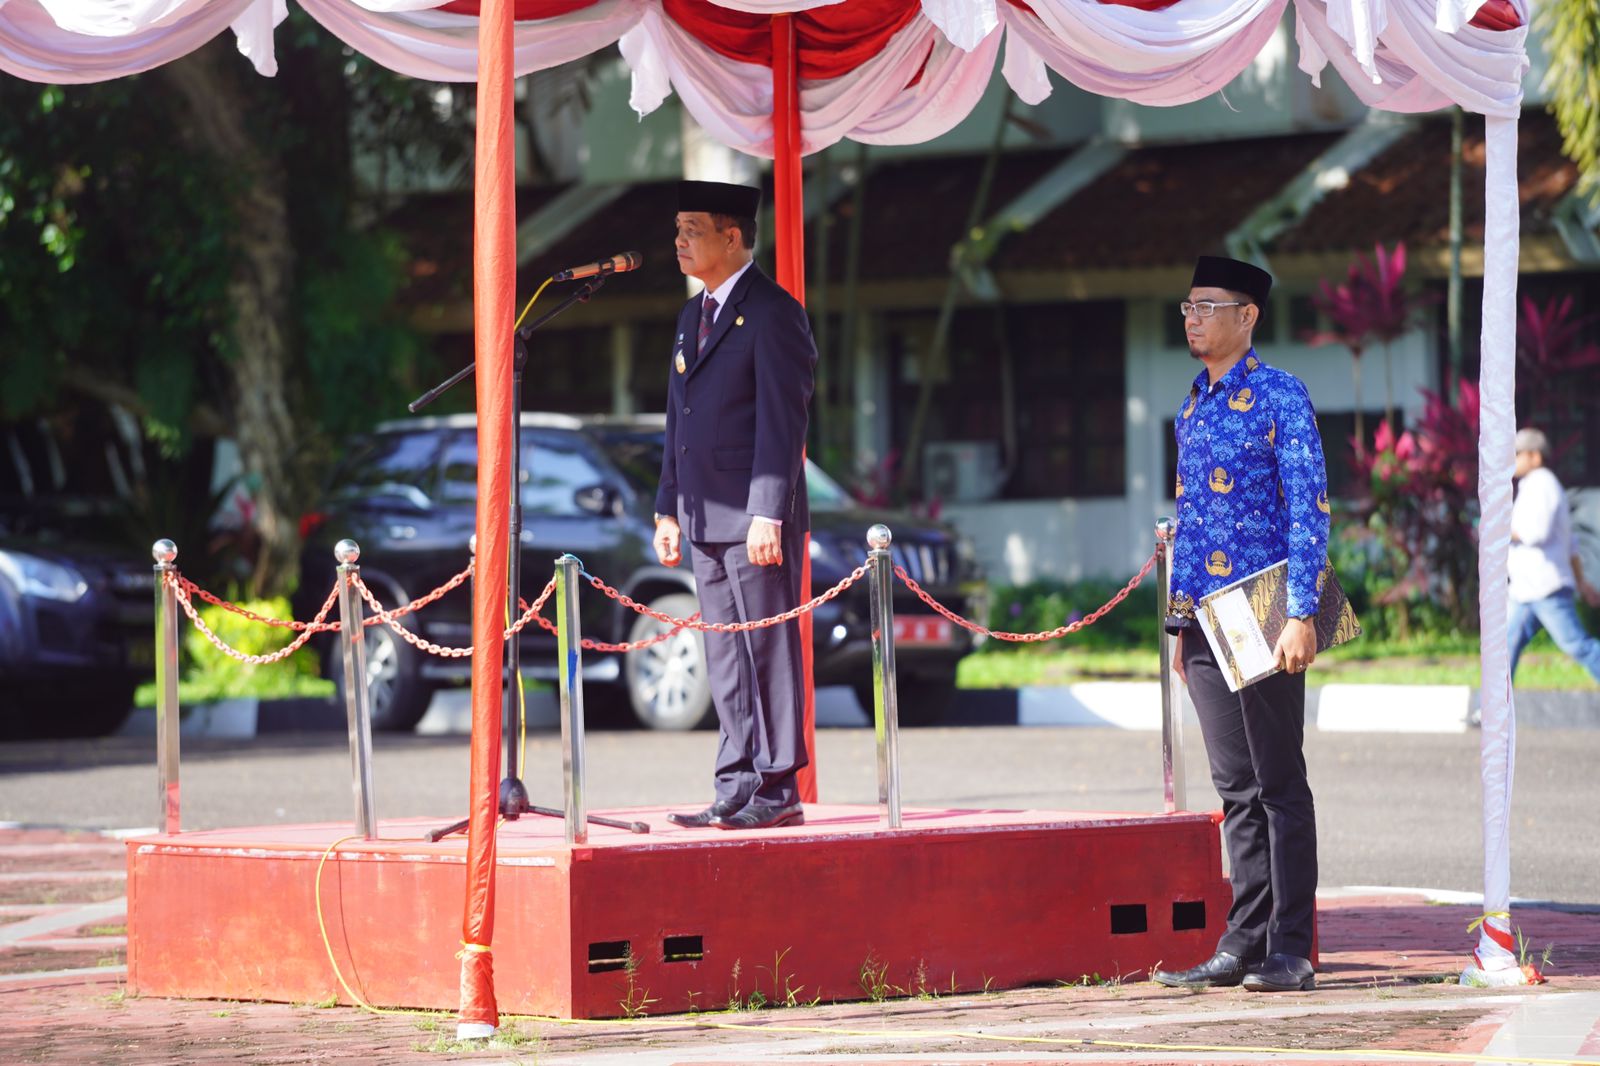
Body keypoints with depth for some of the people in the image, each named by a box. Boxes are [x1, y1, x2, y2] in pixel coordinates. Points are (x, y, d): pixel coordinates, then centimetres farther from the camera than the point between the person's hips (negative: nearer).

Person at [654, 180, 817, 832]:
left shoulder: (773, 313, -8)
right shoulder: (693, 316, 18)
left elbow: (782, 421, -13)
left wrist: (768, 514, -19)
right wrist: (669, 509, 16)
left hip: (755, 518, -9)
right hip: (706, 519, 9)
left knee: (768, 650, -5)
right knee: (724, 658, 9)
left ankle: (777, 791, -3)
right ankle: (736, 790, 12)